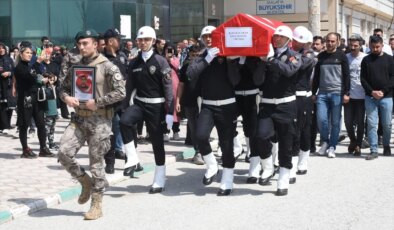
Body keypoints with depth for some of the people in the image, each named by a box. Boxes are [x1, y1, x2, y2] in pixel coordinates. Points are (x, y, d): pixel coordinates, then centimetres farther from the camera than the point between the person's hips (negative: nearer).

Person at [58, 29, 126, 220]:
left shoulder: (107, 67, -7)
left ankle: (96, 205, 12)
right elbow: (64, 87, 19)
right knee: (64, 152, -11)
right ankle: (85, 182, 15)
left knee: (96, 162, 0)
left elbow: (120, 92, -14)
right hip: (79, 118, 5)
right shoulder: (76, 66, 11)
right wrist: (66, 97, -4)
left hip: (99, 120, -5)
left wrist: (97, 102, -18)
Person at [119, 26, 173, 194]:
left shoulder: (160, 62, -5)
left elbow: (168, 88, -7)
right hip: (139, 103, 3)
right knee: (124, 121, -29)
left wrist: (169, 112, -12)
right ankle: (132, 160, -17)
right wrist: (124, 107, 8)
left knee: (157, 142, 3)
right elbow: (129, 86, 12)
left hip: (156, 105, -3)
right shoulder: (134, 63, 7)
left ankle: (159, 181, 16)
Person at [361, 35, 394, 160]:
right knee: (371, 124, -3)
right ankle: (373, 150, -1)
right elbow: (363, 79, 4)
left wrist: (383, 91, -11)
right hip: (370, 97, 1)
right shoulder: (366, 60, 7)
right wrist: (371, 91, -10)